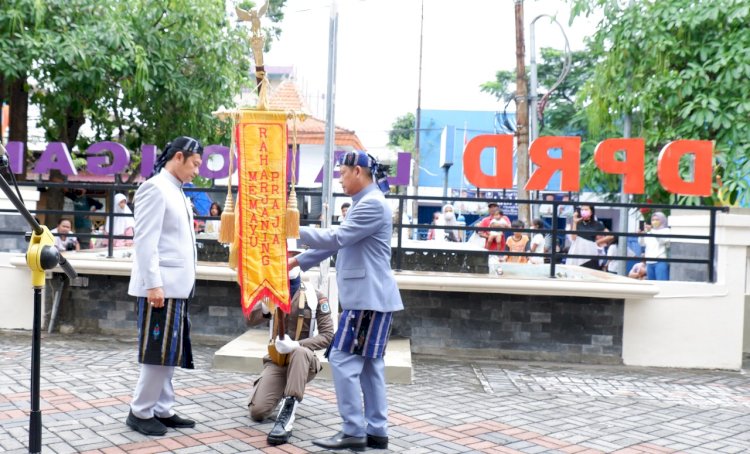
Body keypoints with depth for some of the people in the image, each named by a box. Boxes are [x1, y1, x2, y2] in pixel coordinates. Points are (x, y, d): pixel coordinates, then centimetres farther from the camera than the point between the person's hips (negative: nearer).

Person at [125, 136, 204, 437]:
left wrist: (184, 283, 16)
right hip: (160, 287, -9)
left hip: (177, 287, 9)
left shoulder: (177, 192, 17)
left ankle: (162, 410, 18)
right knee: (158, 352, -4)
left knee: (171, 352, 11)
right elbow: (145, 240, -17)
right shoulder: (155, 188, -10)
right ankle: (140, 412, 7)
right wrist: (154, 284, -21)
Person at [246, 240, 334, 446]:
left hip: (303, 361, -3)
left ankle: (287, 413, -40)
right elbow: (251, 320, -9)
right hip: (276, 361, 3)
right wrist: (265, 305, -31)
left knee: (300, 352, -39)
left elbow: (328, 335, -11)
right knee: (257, 411, -16)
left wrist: (298, 344, -28)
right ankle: (283, 393, 19)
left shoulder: (314, 296, -6)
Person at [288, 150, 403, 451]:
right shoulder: (364, 203, 21)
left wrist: (296, 231, -11)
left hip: (368, 297, -11)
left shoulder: (373, 204, -14)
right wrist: (298, 261, 17)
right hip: (369, 296, 11)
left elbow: (336, 238, -20)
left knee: (343, 359, -8)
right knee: (369, 363, 10)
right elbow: (337, 241, 22)